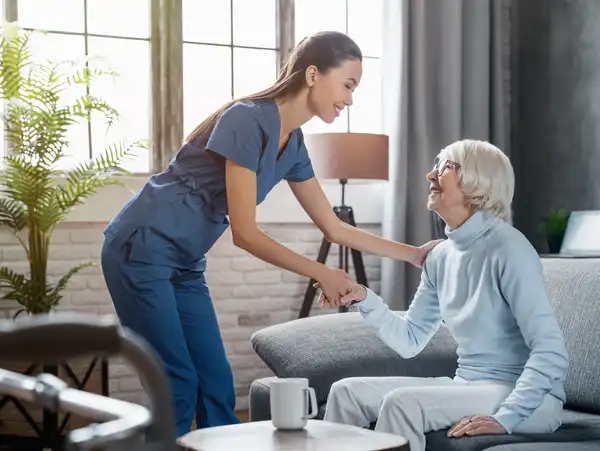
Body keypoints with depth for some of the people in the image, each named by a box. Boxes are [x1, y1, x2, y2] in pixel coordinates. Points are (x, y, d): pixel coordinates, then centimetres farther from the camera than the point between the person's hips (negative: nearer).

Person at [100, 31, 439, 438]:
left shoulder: (292, 144, 5)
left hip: (185, 263, 9)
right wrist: (321, 273, -16)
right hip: (141, 250, -8)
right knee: (178, 386, -8)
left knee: (216, 385, 5)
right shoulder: (247, 121, -21)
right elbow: (245, 234, -21)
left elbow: (335, 229, 13)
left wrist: (413, 253, 10)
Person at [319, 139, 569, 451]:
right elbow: (410, 341, 11)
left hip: (527, 397, -7)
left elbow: (551, 353, -21)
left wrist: (505, 418, -28)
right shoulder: (441, 256, 7)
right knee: (347, 392, -2)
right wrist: (364, 299, -4)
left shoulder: (508, 247, -16)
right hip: (467, 387, 8)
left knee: (403, 402, -28)